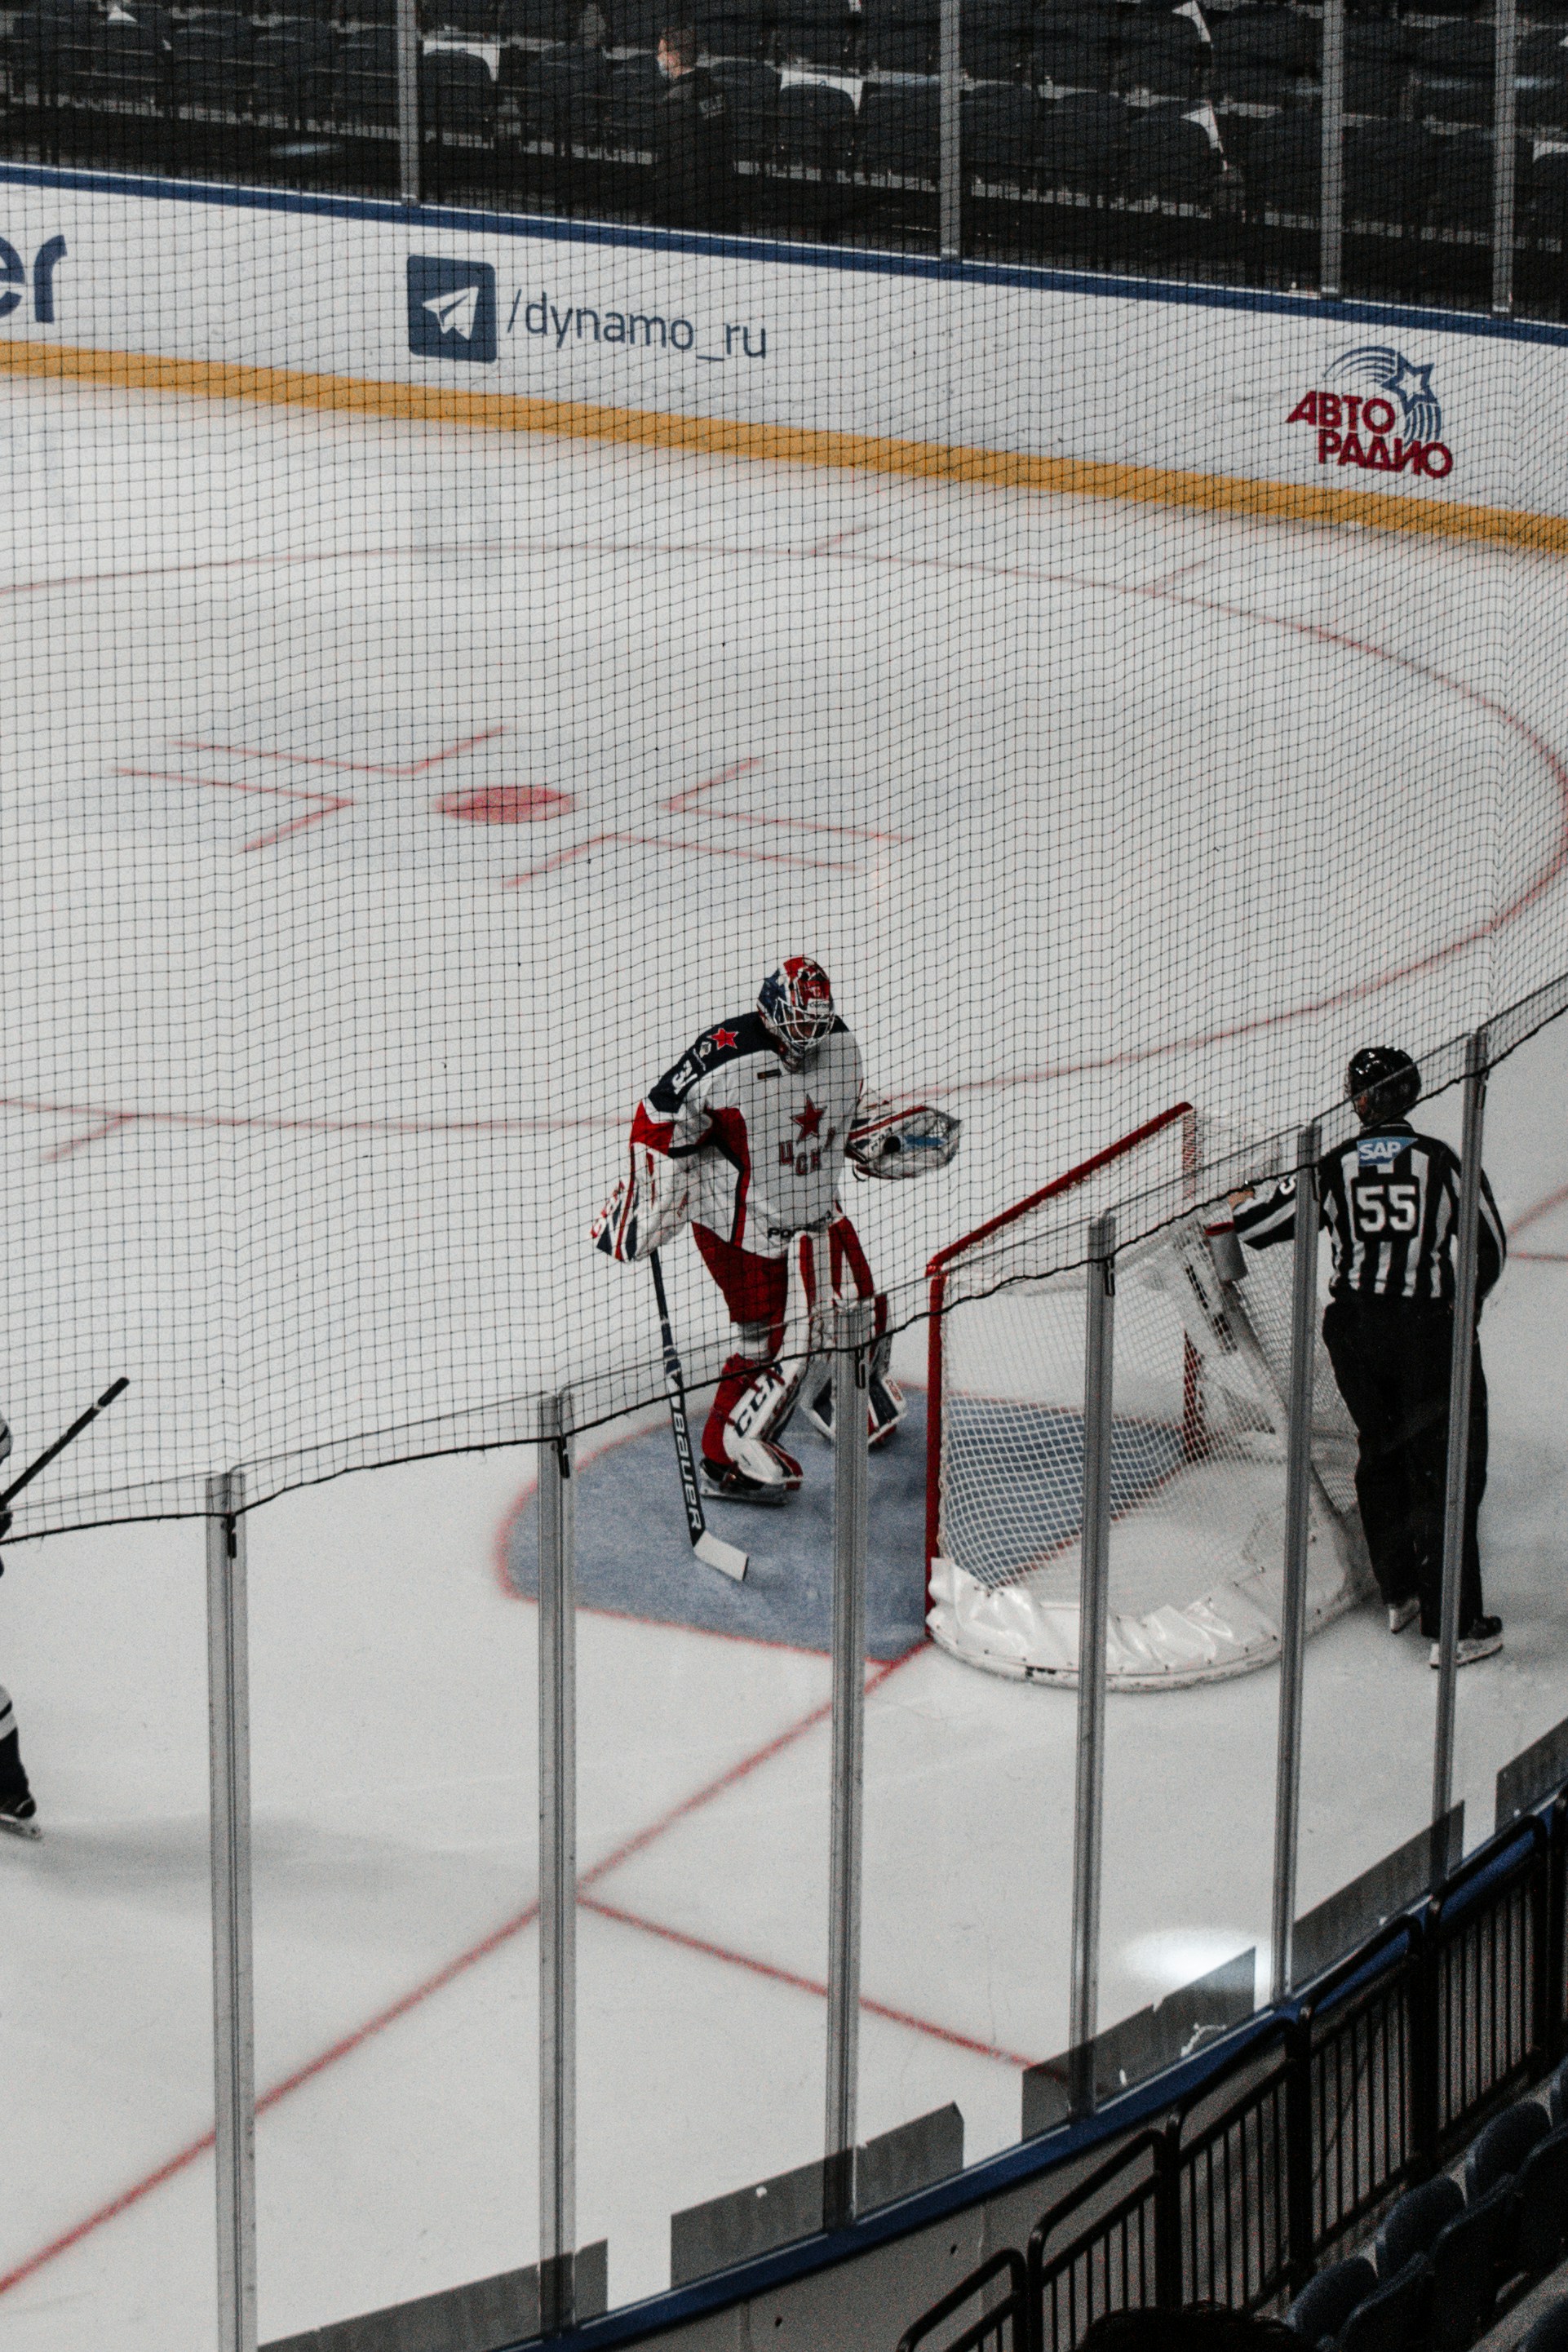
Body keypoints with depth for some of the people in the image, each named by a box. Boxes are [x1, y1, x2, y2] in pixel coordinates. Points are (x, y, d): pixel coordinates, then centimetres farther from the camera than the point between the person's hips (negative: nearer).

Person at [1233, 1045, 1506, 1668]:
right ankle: (1454, 1626, -2)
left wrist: (1243, 1205, 30)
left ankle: (1398, 1595, 31)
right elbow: (1489, 1249, 2)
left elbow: (1258, 1225, 6)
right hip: (1430, 1330, -3)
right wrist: (1464, 1308, 21)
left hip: (1354, 1329, 3)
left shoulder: (1333, 1168, -1)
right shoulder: (1444, 1163, -4)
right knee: (1443, 1471, 0)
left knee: (1381, 1455, 22)